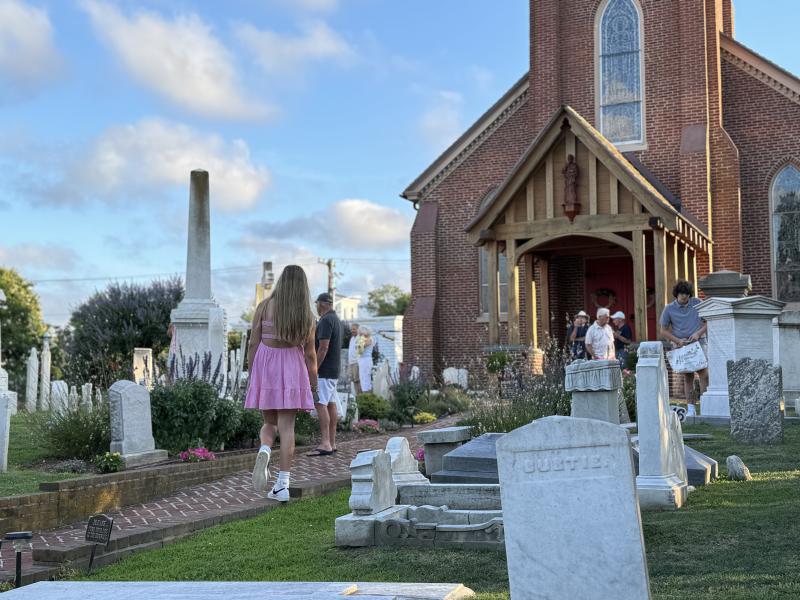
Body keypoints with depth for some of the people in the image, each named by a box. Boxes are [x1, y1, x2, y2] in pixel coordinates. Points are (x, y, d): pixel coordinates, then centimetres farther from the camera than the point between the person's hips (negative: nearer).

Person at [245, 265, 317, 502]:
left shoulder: (265, 306, -1)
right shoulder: (306, 315, -1)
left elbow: (253, 343, -1)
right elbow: (310, 354, 1)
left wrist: (251, 373, 9)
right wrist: (313, 384, 11)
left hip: (265, 366, 1)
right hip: (292, 367, 0)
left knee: (269, 422, 16)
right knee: (286, 425, 1)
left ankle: (264, 451, -17)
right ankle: (282, 484, -1)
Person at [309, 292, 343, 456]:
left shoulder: (326, 320, -15)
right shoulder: (335, 319, 17)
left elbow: (323, 347, -21)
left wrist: (314, 369, -18)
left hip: (324, 369, -10)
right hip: (333, 369, 10)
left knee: (320, 404, -13)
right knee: (331, 404, 9)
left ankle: (325, 444, -19)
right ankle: (332, 443, 10)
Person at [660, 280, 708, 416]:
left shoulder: (697, 303, 1)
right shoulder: (669, 309, 0)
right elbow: (664, 331, 4)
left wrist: (698, 333, -11)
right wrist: (677, 340, -10)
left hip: (698, 342, 0)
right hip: (681, 345, 0)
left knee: (704, 373, -12)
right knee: (688, 376, 4)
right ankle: (690, 408, 7)